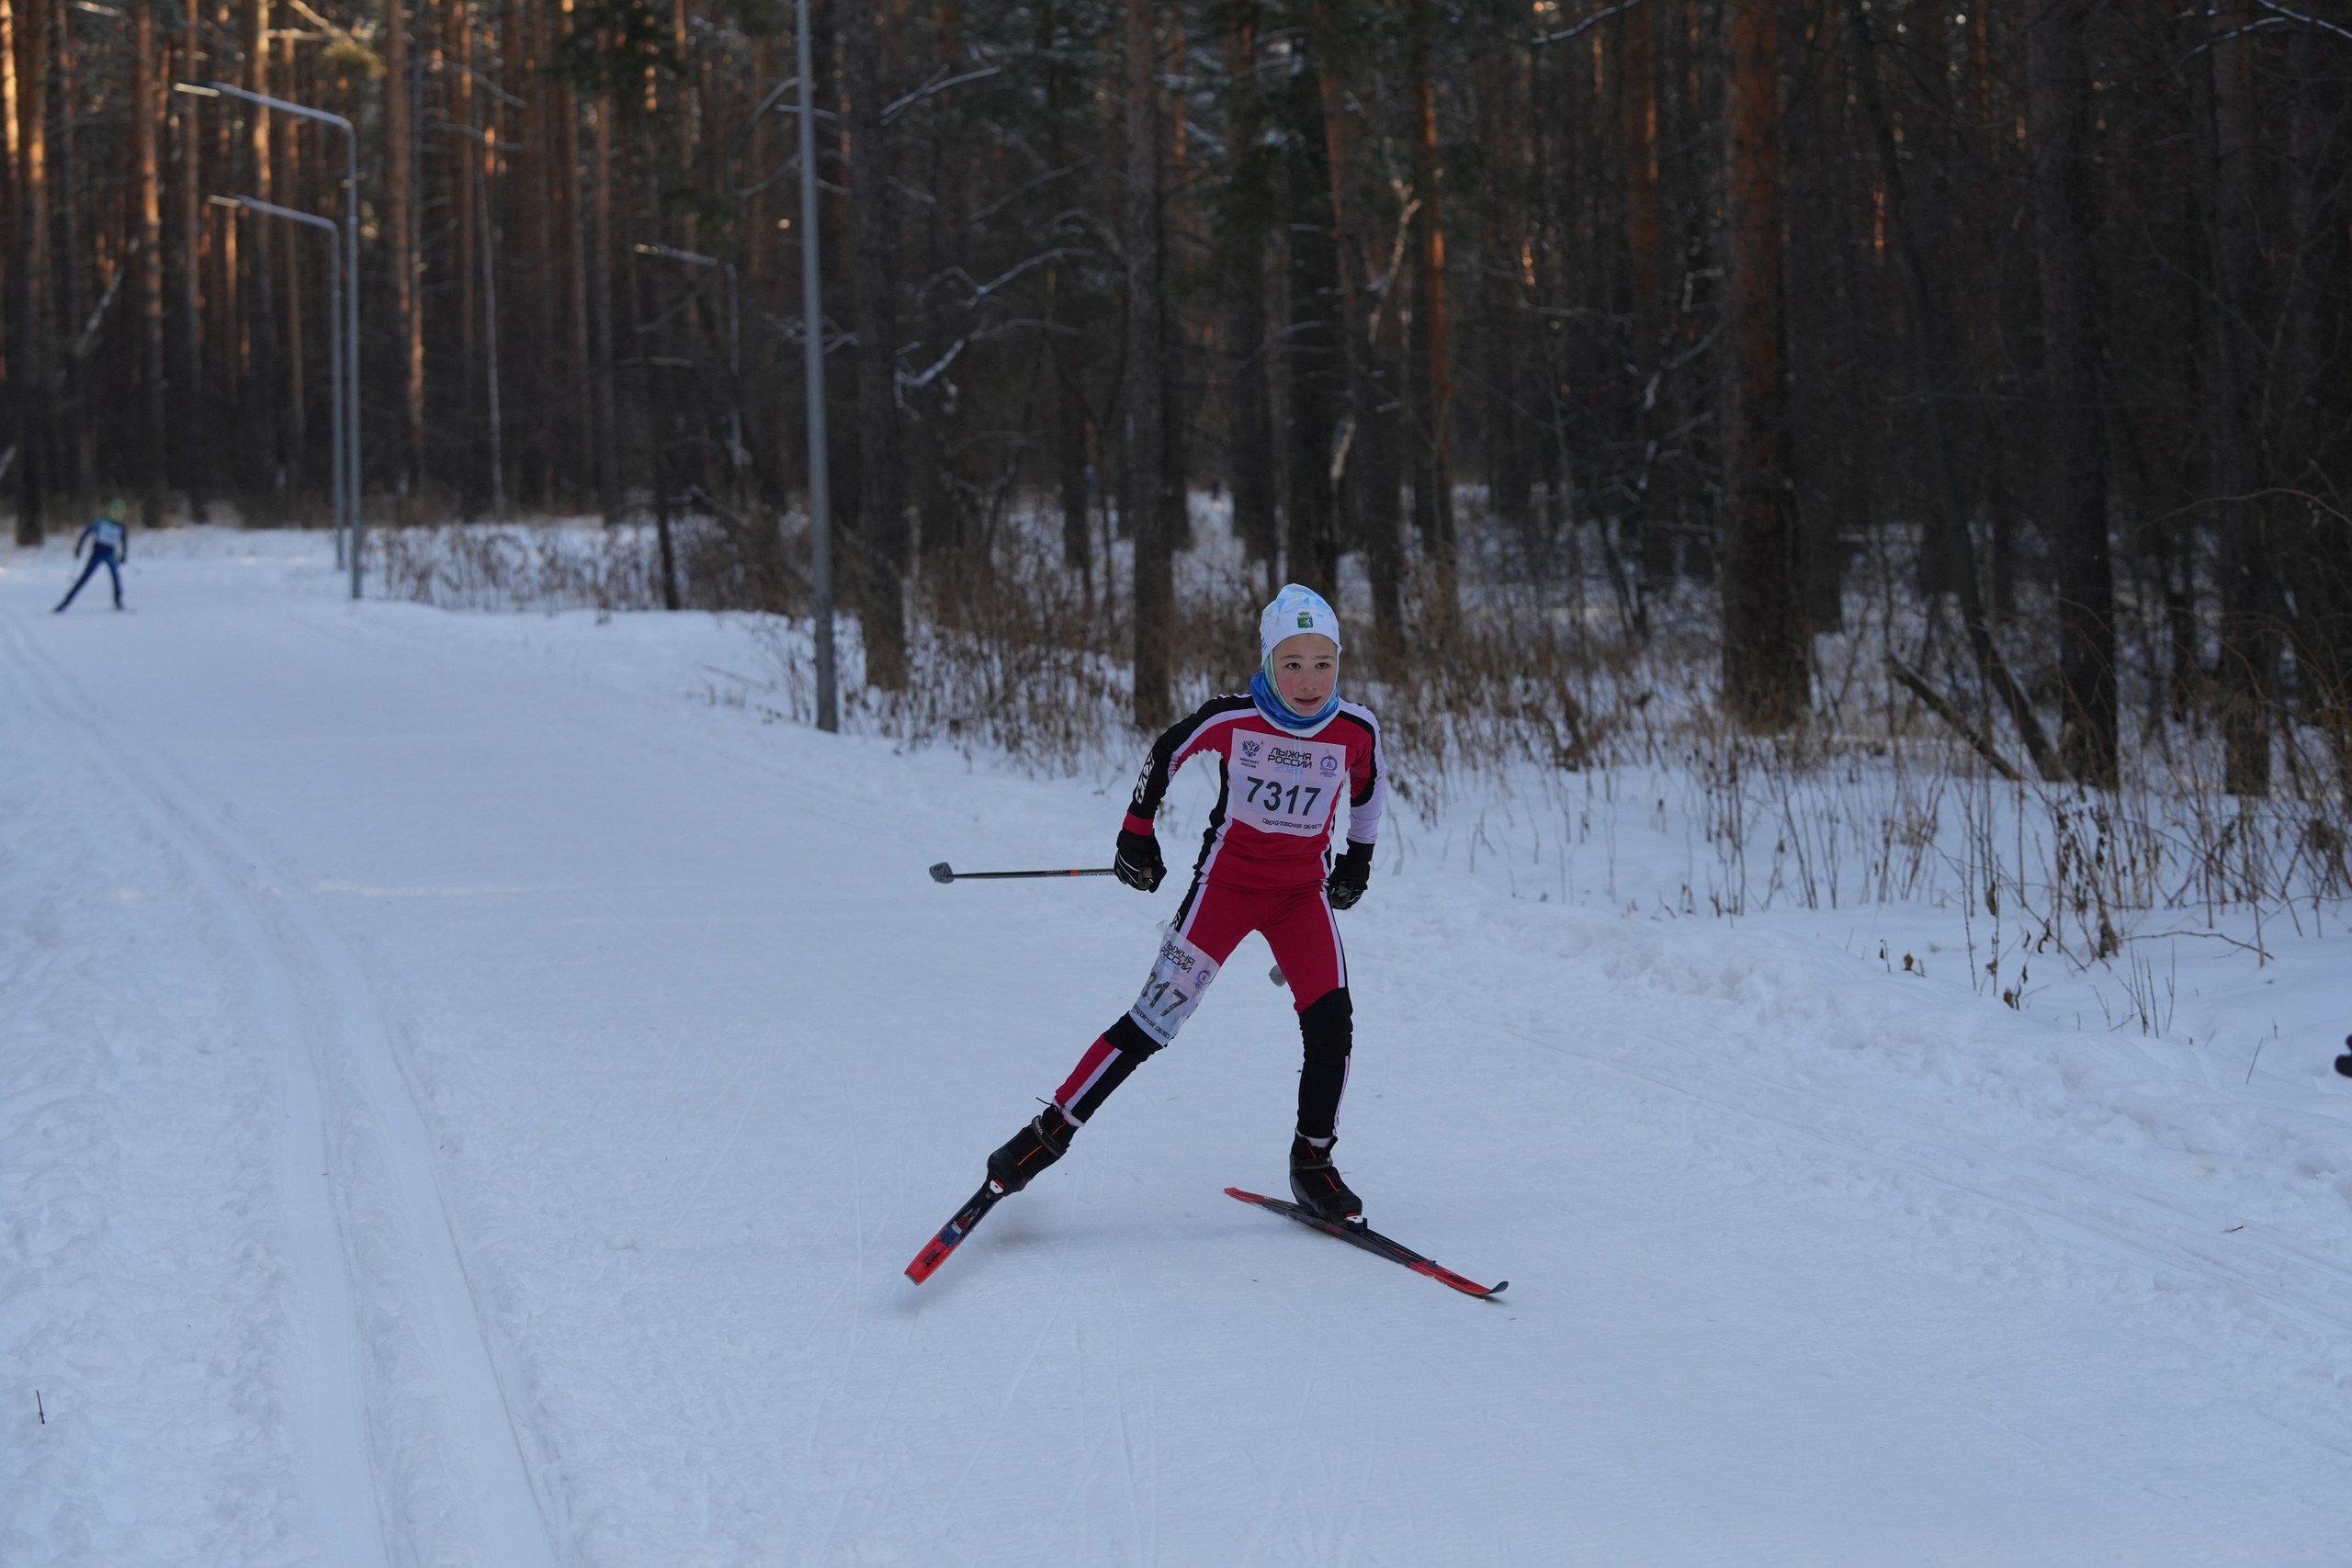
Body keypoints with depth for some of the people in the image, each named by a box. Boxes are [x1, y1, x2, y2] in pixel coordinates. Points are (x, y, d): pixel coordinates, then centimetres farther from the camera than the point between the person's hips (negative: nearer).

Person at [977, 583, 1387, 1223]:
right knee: (1157, 1016, -9)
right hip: (1227, 880, -2)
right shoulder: (1230, 719, -17)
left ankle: (1312, 1163, 7)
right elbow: (1166, 753, 2)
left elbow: (1369, 787, 12)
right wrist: (1137, 834, 10)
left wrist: (1359, 859, 20)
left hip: (1304, 889, 2)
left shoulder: (1356, 730, -12)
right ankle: (1052, 1130, 2)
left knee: (1330, 1023, -12)